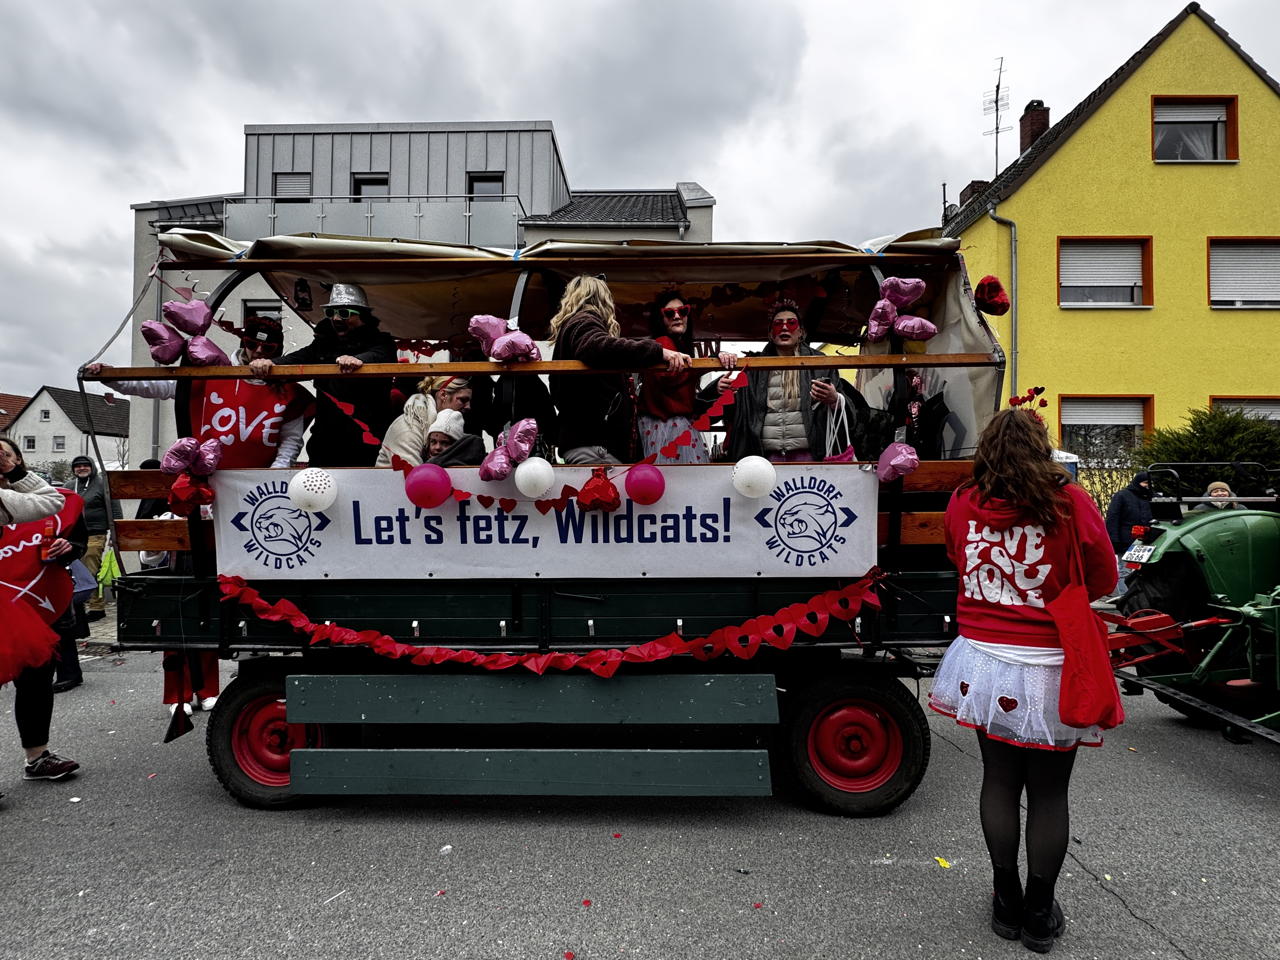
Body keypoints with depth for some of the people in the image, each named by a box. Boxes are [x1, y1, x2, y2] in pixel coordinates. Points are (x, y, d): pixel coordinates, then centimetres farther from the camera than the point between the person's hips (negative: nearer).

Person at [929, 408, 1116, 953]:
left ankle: (1008, 906, 29)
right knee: (1049, 793, 12)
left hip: (983, 662, 3)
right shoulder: (1070, 503, -13)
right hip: (1048, 669, -2)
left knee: (999, 781, 16)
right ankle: (1040, 917, 26)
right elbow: (1102, 581, -1)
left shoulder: (962, 505, -5)